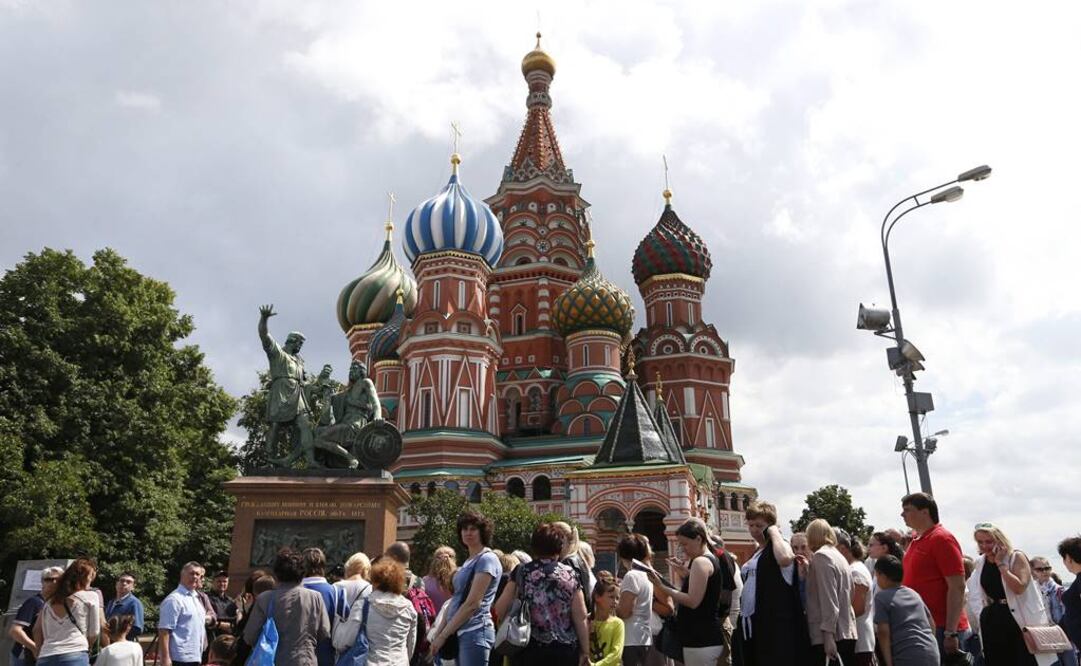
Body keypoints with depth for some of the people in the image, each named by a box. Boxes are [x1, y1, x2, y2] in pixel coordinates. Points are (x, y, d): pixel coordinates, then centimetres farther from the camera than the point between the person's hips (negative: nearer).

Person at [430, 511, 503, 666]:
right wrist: (439, 632, 8)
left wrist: (443, 635, -13)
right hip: (460, 632, 9)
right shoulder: (468, 561, 16)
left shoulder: (487, 559, -11)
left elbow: (472, 604, -17)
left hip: (475, 632, -9)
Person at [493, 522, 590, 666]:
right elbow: (581, 618, -2)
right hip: (564, 650, 0)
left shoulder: (521, 572, 0)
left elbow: (500, 610, -2)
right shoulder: (570, 574, 1)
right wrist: (585, 651, 6)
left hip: (528, 649, 0)